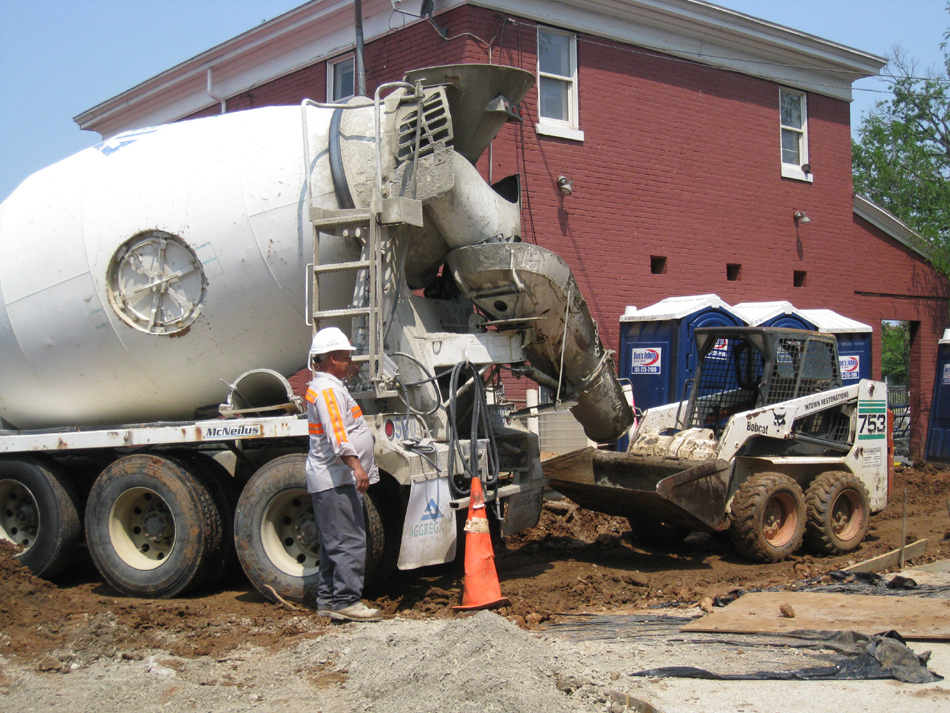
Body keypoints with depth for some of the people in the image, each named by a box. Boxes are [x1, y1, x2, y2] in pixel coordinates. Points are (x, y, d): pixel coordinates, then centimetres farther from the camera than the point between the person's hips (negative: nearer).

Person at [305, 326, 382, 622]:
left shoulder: (327, 385, 20)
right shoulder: (328, 390, -13)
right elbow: (337, 434, -25)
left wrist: (348, 373, 35)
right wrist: (356, 466, -33)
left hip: (335, 480, 11)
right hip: (335, 479, -11)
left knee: (335, 542, 13)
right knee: (350, 542, -12)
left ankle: (328, 599, 18)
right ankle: (345, 601, -11)